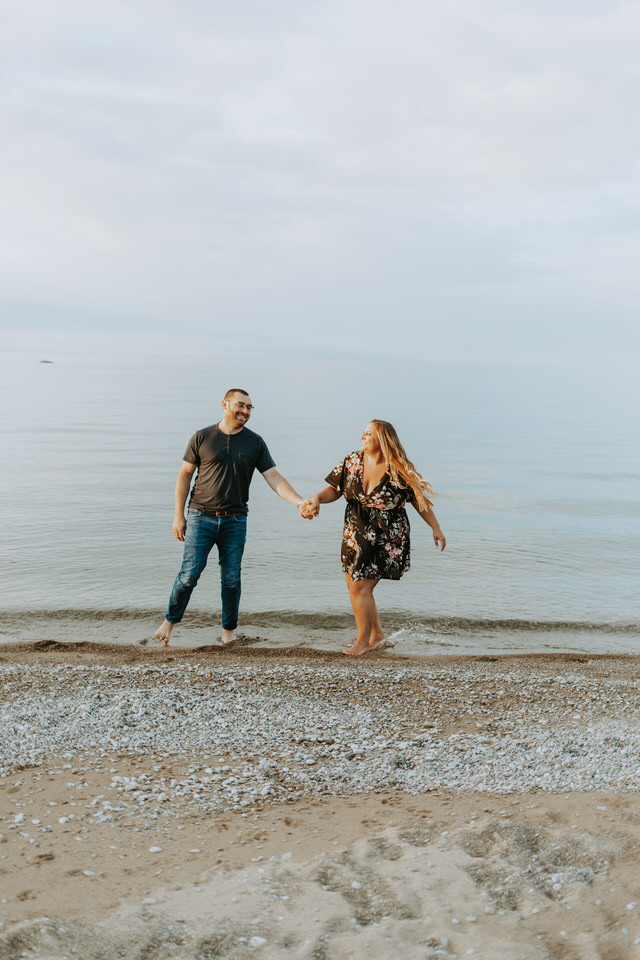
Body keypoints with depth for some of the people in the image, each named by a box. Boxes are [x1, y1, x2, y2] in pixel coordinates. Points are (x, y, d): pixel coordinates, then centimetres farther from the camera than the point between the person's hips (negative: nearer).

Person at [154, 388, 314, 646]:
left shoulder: (255, 443, 3)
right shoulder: (202, 438, -1)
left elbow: (274, 478, -1)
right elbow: (184, 475, 4)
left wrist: (300, 502, -16)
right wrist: (178, 515, -1)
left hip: (234, 521, 2)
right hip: (201, 516, -1)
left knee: (231, 578, 5)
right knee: (190, 573, -5)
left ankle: (229, 629, 23)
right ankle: (170, 620, 16)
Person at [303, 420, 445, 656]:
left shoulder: (398, 470, -13)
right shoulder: (352, 462, 0)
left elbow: (419, 499, -3)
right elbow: (335, 489, 5)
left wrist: (435, 528, -1)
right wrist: (316, 499, -14)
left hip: (385, 538, -6)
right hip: (355, 532, 6)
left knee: (360, 588, -9)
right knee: (354, 587, 10)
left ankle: (363, 641, 10)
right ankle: (377, 634, 30)